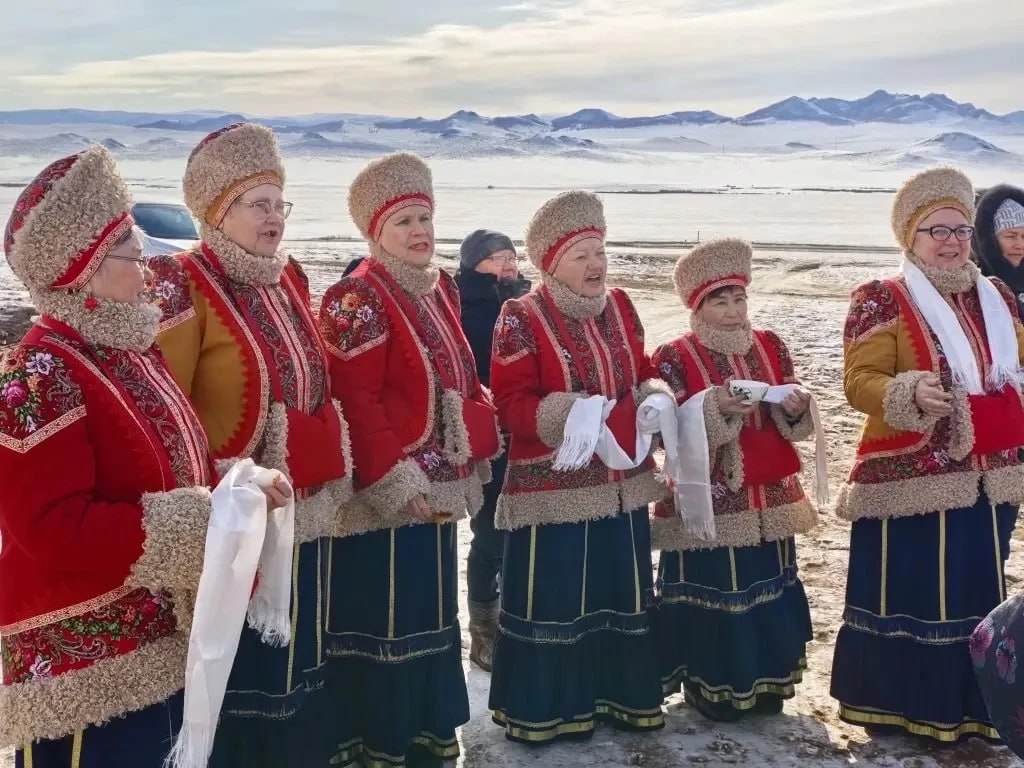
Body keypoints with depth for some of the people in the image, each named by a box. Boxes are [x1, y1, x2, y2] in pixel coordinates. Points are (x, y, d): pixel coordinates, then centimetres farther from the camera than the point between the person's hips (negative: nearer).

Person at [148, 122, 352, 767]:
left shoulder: (288, 279, 11)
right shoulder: (184, 286, -12)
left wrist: (335, 482, 17)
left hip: (307, 514, 7)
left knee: (297, 658, 17)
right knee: (235, 671, 2)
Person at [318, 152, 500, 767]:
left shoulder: (440, 287, 11)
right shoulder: (359, 299, -15)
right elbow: (355, 401, -21)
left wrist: (477, 447, 12)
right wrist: (395, 480, -23)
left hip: (439, 483, 9)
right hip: (389, 495, -9)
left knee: (433, 610, 18)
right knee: (386, 619, 1)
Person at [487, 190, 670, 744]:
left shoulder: (619, 306, 8)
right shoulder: (522, 318, -11)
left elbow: (640, 373, 17)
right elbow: (509, 401, -15)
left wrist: (656, 397, -5)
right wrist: (565, 414, -29)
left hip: (622, 481, 7)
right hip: (553, 487, -6)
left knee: (621, 593, 16)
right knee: (550, 598, 1)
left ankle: (620, 694, 31)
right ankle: (542, 709, 16)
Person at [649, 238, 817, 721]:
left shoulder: (771, 346, 6)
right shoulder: (674, 357, -7)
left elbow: (798, 426, 7)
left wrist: (795, 408, -16)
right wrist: (716, 406, -28)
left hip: (769, 497, 5)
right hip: (705, 502, -5)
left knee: (768, 590, 12)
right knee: (710, 592, 1)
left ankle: (763, 683, 28)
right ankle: (710, 688, 18)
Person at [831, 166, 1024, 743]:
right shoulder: (882, 300, -7)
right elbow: (859, 382, -14)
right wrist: (910, 394, -30)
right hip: (910, 478, -6)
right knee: (909, 594, 0)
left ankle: (972, 704, 27)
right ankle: (903, 705, 14)